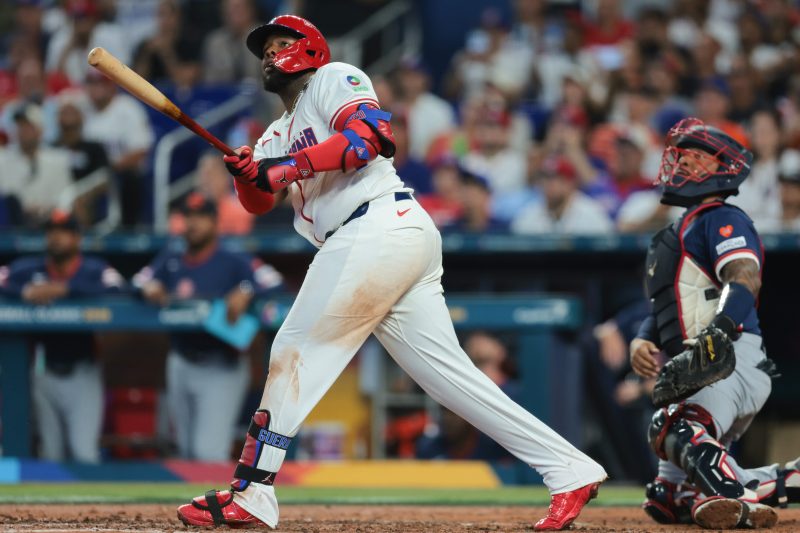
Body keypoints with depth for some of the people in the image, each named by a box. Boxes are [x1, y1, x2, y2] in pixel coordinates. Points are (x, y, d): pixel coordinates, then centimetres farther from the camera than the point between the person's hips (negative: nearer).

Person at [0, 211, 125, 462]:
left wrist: (65, 288, -29)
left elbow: (115, 287, -25)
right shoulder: (31, 268, 1)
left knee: (84, 452, -10)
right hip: (45, 372, 3)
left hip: (82, 372, -3)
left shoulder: (94, 269, -6)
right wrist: (26, 292, -28)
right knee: (51, 452, 9)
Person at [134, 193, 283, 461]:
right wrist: (149, 288, -13)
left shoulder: (232, 263, -7)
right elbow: (140, 280, 9)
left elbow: (272, 280, -17)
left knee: (209, 452, -16)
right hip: (181, 365, 6)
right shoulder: (170, 260, 10)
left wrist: (245, 292, -36)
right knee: (188, 451, 13)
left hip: (220, 367, -6)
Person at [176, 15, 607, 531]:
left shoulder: (335, 78, 5)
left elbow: (368, 136, -14)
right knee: (449, 373, 3)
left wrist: (289, 166, -17)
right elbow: (259, 202, 15)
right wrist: (247, 173, -7)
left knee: (297, 350, -6)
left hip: (379, 230, -9)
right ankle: (571, 472, 0)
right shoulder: (280, 133, 31)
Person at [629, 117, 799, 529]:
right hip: (697, 372, 10)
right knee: (667, 500, 10)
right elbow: (662, 312, 27)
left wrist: (719, 329, -38)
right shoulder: (679, 232, 29)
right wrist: (641, 342, 4)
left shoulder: (720, 218, 0)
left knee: (676, 430, -38)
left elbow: (746, 277, -20)